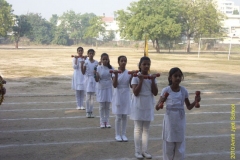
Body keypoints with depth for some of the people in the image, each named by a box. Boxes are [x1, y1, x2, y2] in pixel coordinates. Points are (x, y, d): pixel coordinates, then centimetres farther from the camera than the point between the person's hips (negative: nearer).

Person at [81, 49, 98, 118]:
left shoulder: (96, 62, 5)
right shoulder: (85, 62, -2)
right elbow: (83, 72, -2)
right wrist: (82, 65, -14)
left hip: (94, 79, 2)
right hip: (87, 79, -2)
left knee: (92, 96, 5)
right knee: (88, 96, -4)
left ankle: (91, 111, 11)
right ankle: (88, 112, 3)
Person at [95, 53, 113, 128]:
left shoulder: (111, 68, -1)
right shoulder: (99, 68, -5)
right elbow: (97, 80, -6)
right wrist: (96, 74, -25)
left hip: (109, 88, 1)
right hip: (101, 88, -1)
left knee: (107, 106, 6)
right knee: (102, 106, 4)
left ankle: (107, 121, 14)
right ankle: (102, 122, 12)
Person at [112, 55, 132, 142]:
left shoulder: (129, 73, 1)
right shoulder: (115, 72, -5)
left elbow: (131, 85, -1)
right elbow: (114, 85, -14)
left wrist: (132, 77, -14)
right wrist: (116, 75, -24)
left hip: (126, 96, 2)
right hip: (118, 96, -2)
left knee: (125, 116, 7)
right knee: (118, 116, 0)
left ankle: (123, 134, 16)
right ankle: (117, 135, 11)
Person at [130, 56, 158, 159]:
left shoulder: (152, 77, 3)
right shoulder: (136, 77, -9)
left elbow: (155, 93, -5)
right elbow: (136, 93, -18)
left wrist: (152, 80, -14)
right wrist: (141, 80, -22)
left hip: (148, 105, 4)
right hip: (138, 105, -4)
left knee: (146, 129, 10)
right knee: (138, 129, 2)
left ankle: (144, 150, 17)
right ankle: (137, 151, 9)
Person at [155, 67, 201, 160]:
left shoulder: (184, 91, -1)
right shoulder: (166, 90, -9)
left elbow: (189, 107, 8)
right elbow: (157, 107, -9)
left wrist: (195, 102, -11)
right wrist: (161, 101, -29)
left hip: (180, 120, 2)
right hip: (169, 120, -2)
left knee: (179, 145, 8)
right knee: (168, 145, 6)